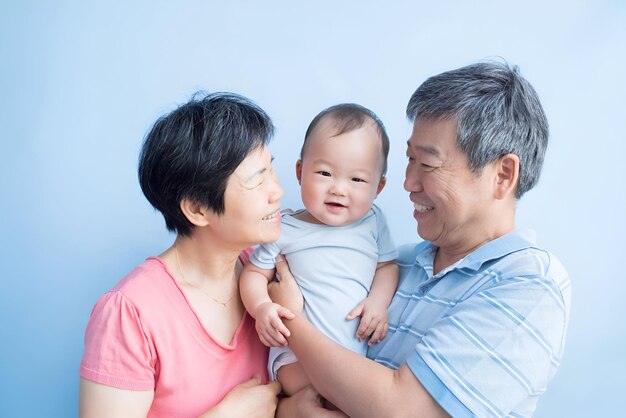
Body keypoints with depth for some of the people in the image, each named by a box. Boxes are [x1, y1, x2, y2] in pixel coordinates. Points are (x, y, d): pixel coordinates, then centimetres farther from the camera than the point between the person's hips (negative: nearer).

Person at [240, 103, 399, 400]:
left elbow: (387, 266, 11)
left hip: (364, 346, 4)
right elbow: (255, 273, 4)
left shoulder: (373, 222, 2)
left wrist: (379, 301, -9)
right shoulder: (284, 230, -4)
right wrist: (261, 307, -16)